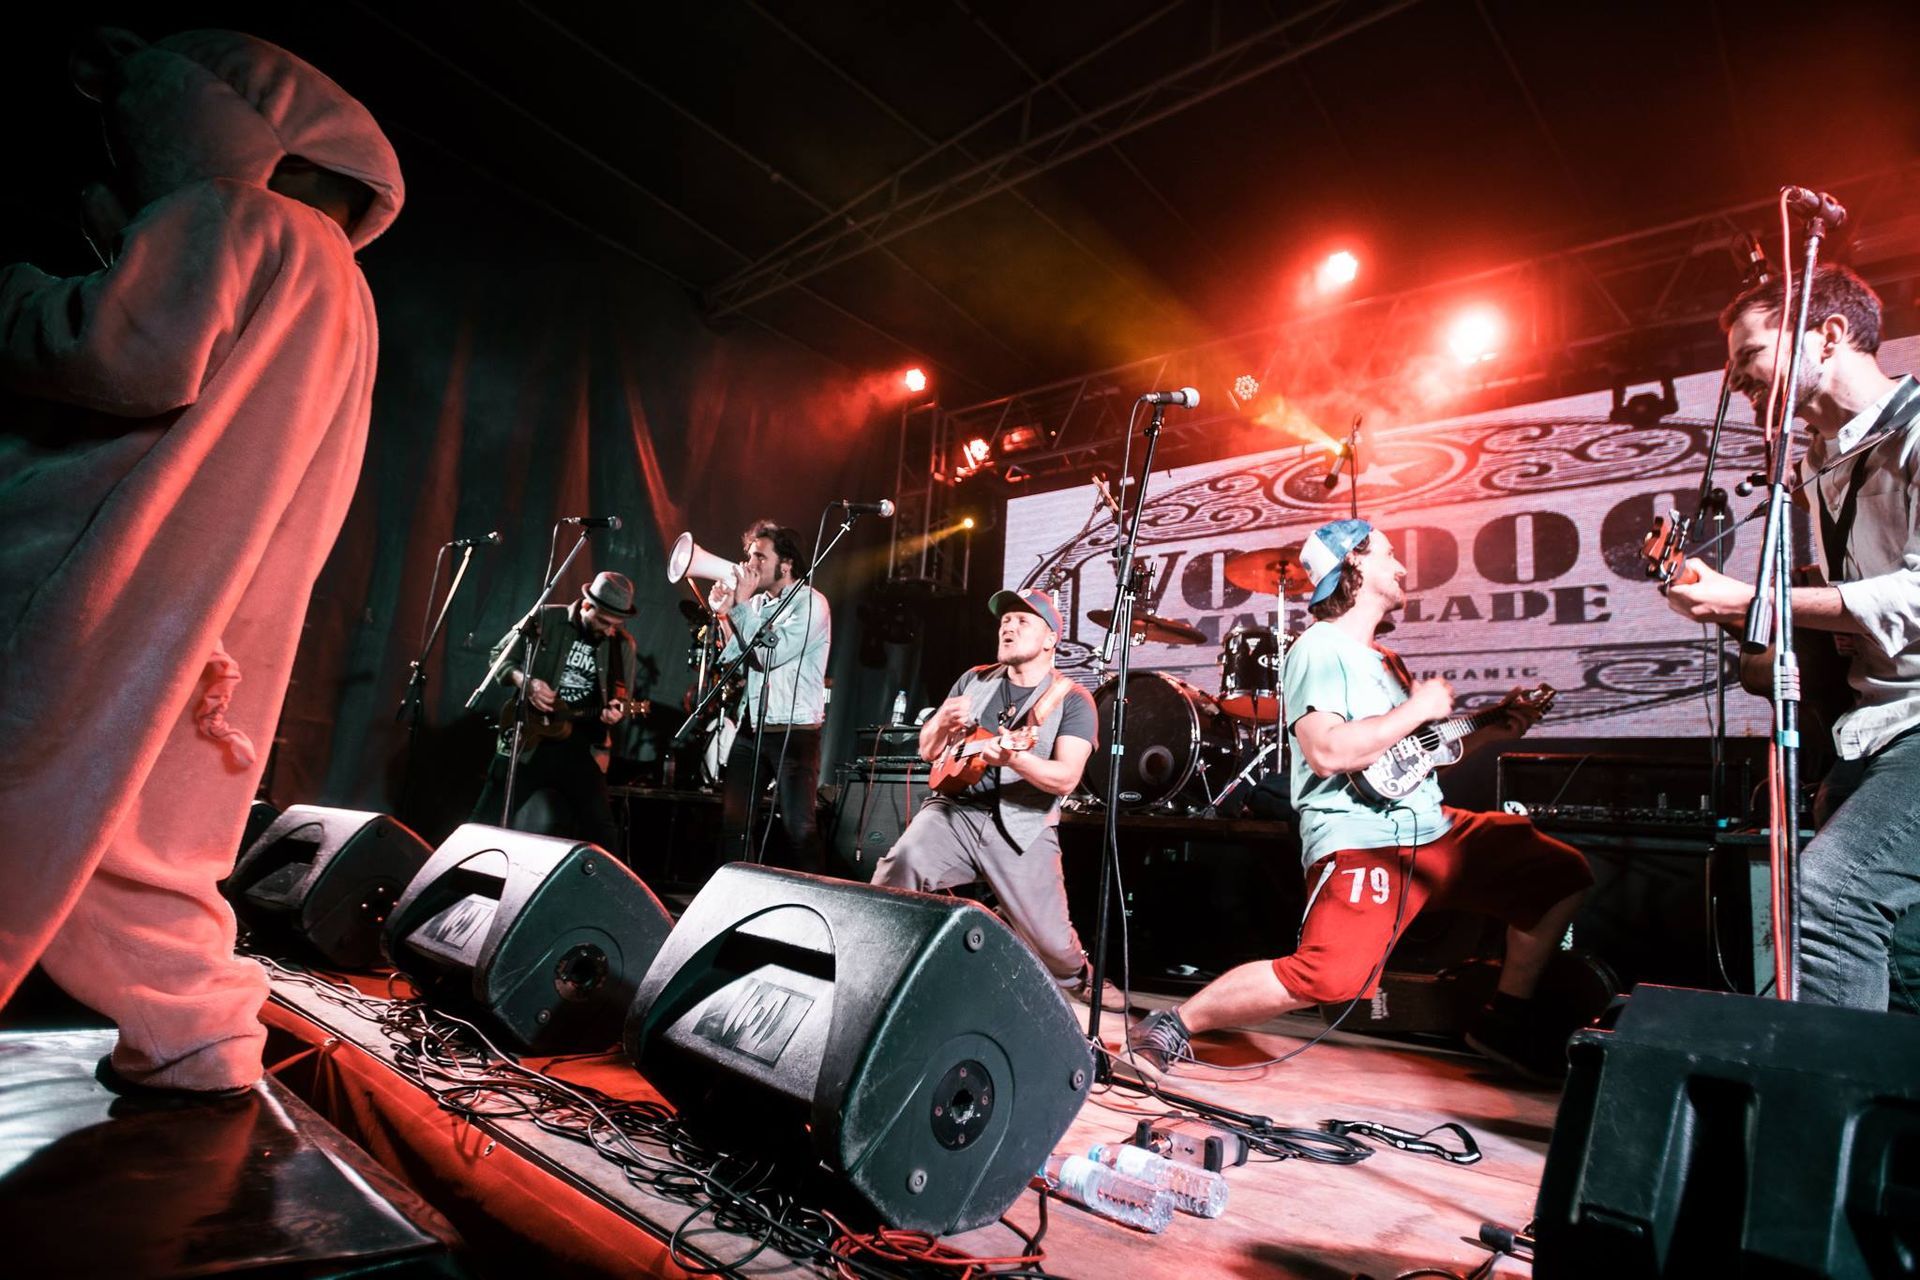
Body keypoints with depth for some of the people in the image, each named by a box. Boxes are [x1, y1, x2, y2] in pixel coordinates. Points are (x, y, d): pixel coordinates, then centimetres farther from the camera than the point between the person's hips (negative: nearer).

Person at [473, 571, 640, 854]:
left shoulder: (622, 645, 0)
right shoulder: (545, 619, -6)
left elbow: (624, 699, 8)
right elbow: (498, 656, 5)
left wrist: (616, 711, -16)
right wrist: (524, 681, -14)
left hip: (580, 746, 1)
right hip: (528, 738, -1)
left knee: (602, 828, -3)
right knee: (486, 820, 5)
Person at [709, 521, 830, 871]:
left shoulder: (811, 603, -8)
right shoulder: (755, 603, 13)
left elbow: (769, 655, -18)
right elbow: (734, 657, 8)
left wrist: (740, 605, -13)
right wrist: (723, 614, -4)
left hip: (794, 731, -6)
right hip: (750, 727, 7)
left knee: (799, 828, -7)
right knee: (732, 820, 6)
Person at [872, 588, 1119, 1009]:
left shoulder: (1073, 701, -2)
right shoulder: (974, 680, 10)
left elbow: (1066, 778, -16)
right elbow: (928, 752, 12)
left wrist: (1013, 757, -34)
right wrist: (943, 725, -12)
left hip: (1022, 826, -2)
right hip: (955, 809, 2)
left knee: (1050, 939, -1)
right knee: (898, 870, -26)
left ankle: (1078, 977, 35)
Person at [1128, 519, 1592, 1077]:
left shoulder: (1384, 659, 20)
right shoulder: (1319, 649, -10)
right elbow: (1327, 752, -25)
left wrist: (1493, 731, 14)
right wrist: (1420, 708, -14)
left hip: (1429, 828, 10)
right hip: (1360, 842, -10)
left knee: (1564, 875, 14)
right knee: (1332, 976, -28)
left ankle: (1507, 1019, 26)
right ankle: (1174, 1024, -10)